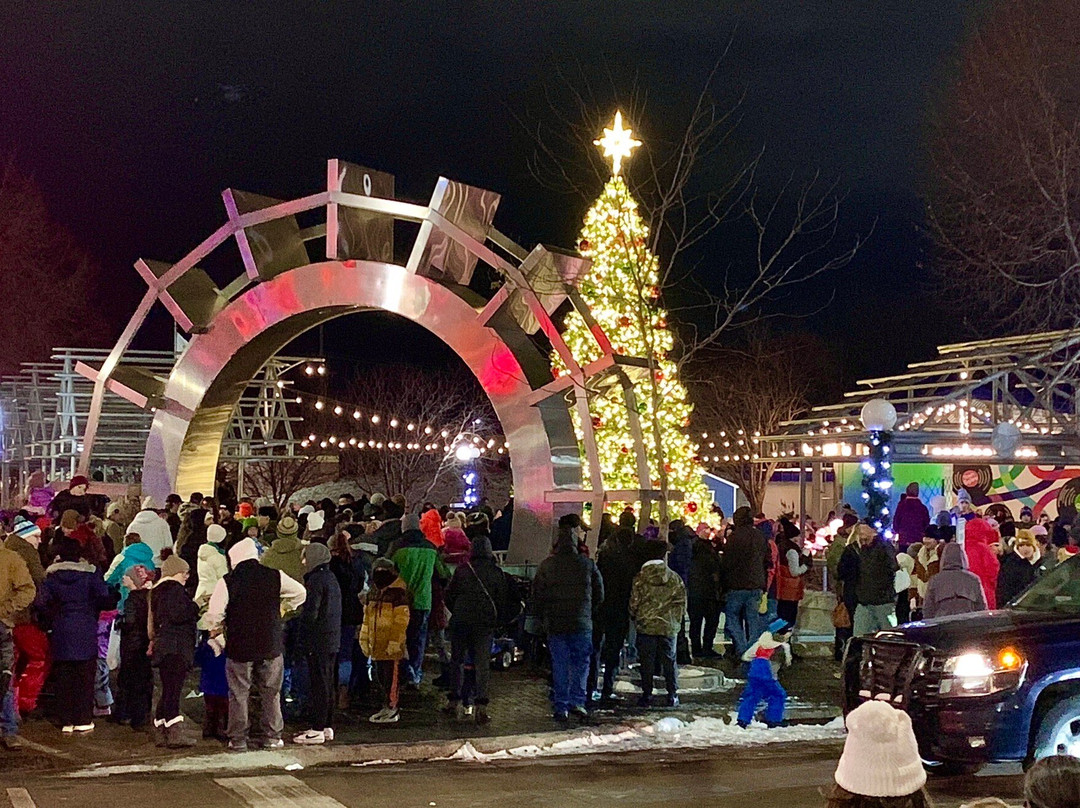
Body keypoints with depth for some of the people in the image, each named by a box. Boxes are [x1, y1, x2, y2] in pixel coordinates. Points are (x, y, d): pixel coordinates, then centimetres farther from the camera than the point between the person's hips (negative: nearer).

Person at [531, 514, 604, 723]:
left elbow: (537, 596, 4)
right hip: (581, 624, -1)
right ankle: (577, 701, -5)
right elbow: (599, 595, 3)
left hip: (555, 625, 1)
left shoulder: (547, 565, -1)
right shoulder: (587, 564, -4)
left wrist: (544, 620, 16)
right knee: (581, 662, 7)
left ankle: (560, 707, 9)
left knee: (559, 666, 7)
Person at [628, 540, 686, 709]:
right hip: (668, 627, 1)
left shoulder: (640, 578, -4)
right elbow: (682, 601, 3)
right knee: (669, 661, 9)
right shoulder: (674, 578, 0)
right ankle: (672, 696, 9)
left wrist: (636, 618, 16)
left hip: (646, 625, -1)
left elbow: (634, 601, -2)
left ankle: (647, 695, 5)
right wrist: (676, 620, 15)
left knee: (647, 662, 4)